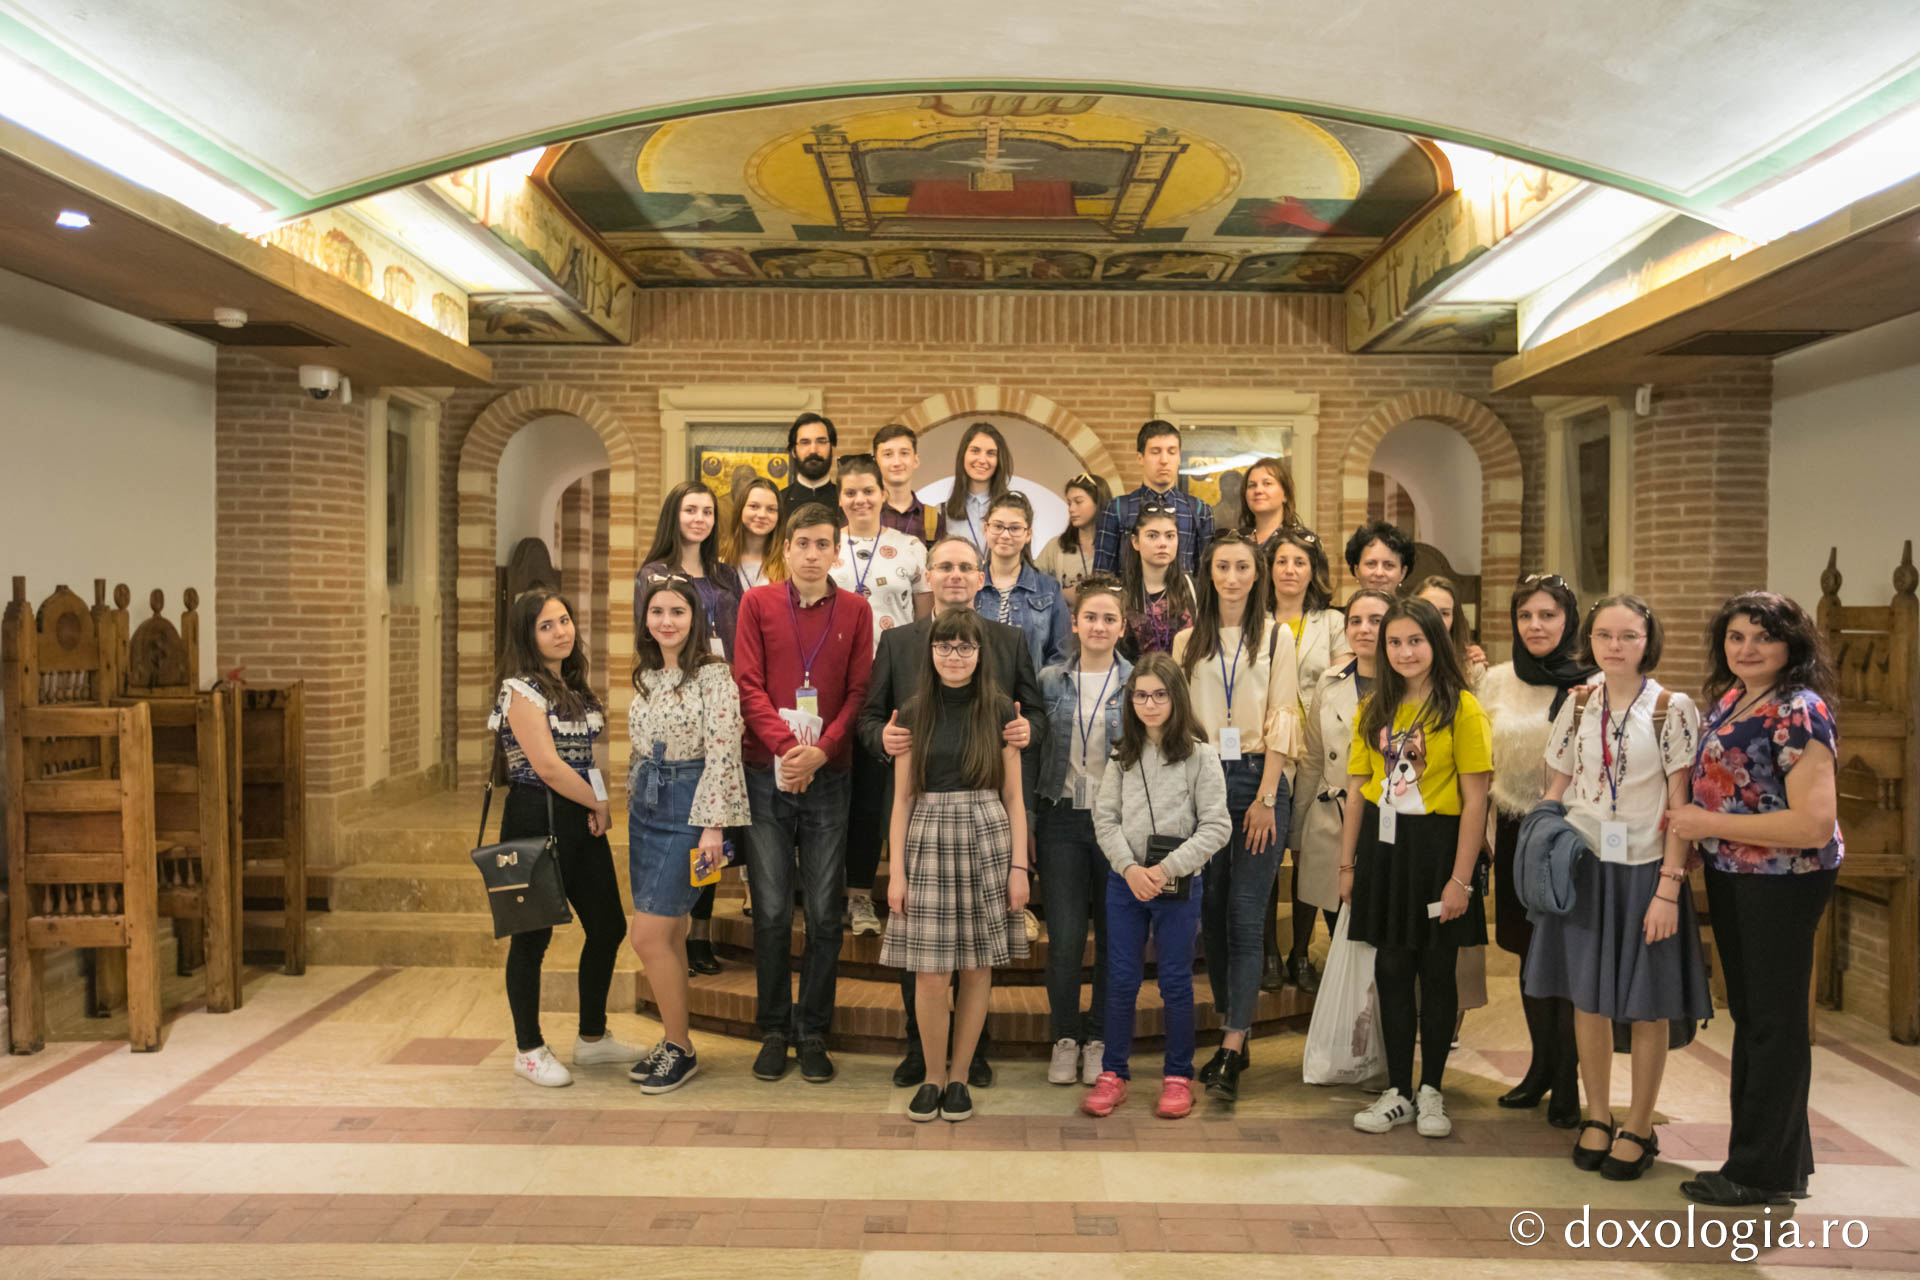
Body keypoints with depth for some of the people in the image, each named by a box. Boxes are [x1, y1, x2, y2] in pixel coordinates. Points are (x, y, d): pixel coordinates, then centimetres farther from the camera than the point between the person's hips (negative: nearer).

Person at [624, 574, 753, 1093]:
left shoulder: (714, 674, -12)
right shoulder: (645, 676, 11)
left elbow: (722, 753, -16)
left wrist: (712, 826, -19)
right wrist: (631, 809, 18)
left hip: (689, 808, -7)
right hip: (645, 807, 7)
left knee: (647, 935, -8)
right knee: (670, 933, 13)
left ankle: (681, 1049, 8)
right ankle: (673, 1044, 24)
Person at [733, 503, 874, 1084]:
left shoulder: (855, 610, 7)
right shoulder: (758, 603, 6)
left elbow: (860, 691, 1)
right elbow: (749, 685, -1)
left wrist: (822, 750, -13)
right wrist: (783, 745, -16)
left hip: (829, 777, 0)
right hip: (766, 774, 0)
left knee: (824, 912, 4)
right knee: (771, 909, 4)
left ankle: (814, 1032, 16)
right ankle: (774, 1030, 18)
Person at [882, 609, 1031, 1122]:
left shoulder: (999, 710, 4)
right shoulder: (915, 712, 6)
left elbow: (1013, 796, 5)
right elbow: (902, 798, 5)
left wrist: (1019, 864, -1)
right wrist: (896, 870, -1)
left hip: (987, 840, 0)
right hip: (928, 840, 0)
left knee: (976, 968, 5)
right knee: (931, 974, -1)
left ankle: (959, 1077, 20)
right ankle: (933, 1077, 18)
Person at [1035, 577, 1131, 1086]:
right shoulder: (1050, 681, 4)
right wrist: (1029, 826, 3)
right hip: (1063, 818, 0)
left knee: (1114, 935, 7)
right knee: (1064, 937, -2)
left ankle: (1100, 1038, 25)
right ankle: (1065, 1037, 19)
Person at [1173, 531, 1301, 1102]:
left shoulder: (1276, 637, 4)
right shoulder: (1187, 641, 11)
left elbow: (1281, 720, -2)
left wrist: (1266, 798, -9)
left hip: (1257, 782, -3)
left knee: (1246, 916, -6)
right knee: (1212, 914, 7)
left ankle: (1232, 1051, -5)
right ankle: (1233, 1036, 19)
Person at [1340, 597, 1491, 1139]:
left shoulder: (1461, 707, -8)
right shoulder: (1374, 709, 8)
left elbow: (1475, 800, -11)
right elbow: (1358, 791, 8)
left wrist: (1461, 879, -14)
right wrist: (1347, 864, 5)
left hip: (1435, 846, -4)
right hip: (1382, 848, 4)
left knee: (1436, 972, 8)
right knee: (1391, 969, 10)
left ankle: (1431, 1091, 25)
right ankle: (1398, 1092, 23)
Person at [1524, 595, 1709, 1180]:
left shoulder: (1672, 709, -7)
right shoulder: (1577, 705, 4)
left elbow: (1680, 807, -9)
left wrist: (1668, 889, -13)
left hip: (1644, 870, -3)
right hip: (1583, 867, 3)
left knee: (1647, 1003, 7)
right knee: (1587, 995, 11)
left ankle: (1639, 1127, 24)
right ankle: (1597, 1115, 28)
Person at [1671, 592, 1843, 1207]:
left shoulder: (1799, 712, -18)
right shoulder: (1728, 698, 6)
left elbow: (1815, 823, -25)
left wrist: (1711, 824, -21)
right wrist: (1687, 815, 5)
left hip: (1783, 882, -9)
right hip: (1731, 877, 9)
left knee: (1773, 1022, 3)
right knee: (1749, 1015, 17)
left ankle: (1763, 1172, 17)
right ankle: (1782, 1157, 34)